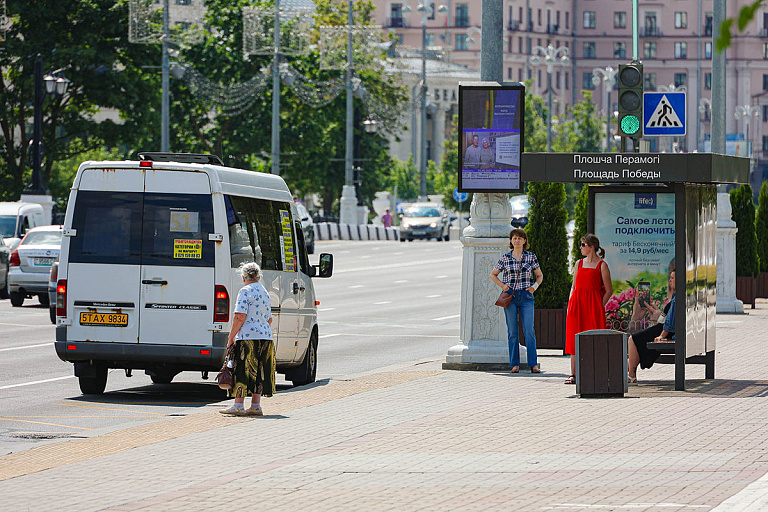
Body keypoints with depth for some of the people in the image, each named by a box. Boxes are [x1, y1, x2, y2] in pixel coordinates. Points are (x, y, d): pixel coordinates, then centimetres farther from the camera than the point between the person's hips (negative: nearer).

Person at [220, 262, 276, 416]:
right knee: (258, 372, 9)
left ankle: (238, 405, -6)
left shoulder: (245, 292, -8)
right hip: (265, 337, 8)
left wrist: (231, 338, -10)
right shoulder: (265, 293, 17)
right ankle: (256, 406, 9)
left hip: (248, 336, -8)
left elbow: (240, 317, -14)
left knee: (242, 371, -5)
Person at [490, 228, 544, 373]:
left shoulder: (531, 257, 6)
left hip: (526, 296, -1)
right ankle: (515, 364, 5)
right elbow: (493, 274, 17)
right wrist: (502, 286, 2)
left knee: (529, 330, -9)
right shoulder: (505, 258, 6)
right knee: (512, 331, 0)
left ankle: (533, 364, -7)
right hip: (510, 296, 1)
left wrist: (534, 286, -1)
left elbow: (539, 276, 16)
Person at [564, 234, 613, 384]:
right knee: (574, 338, 1)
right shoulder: (579, 263, 14)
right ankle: (573, 374, 3)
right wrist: (570, 305, 7)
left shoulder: (601, 266, -1)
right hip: (577, 304, 5)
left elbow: (609, 290, 0)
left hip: (593, 306, -5)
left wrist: (599, 306, -8)